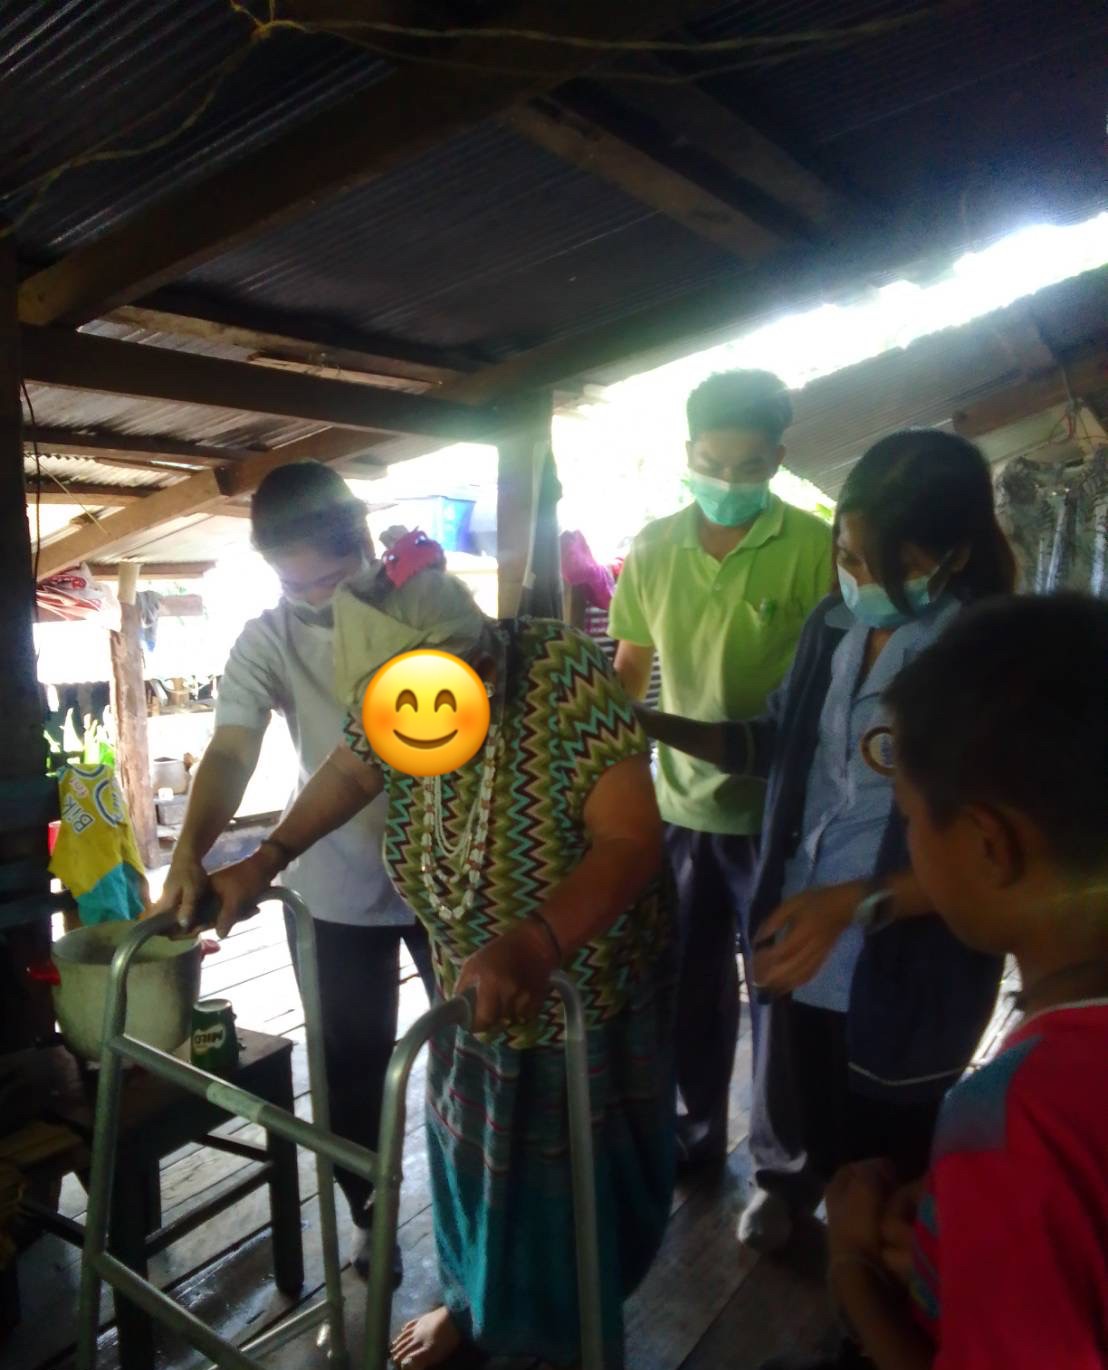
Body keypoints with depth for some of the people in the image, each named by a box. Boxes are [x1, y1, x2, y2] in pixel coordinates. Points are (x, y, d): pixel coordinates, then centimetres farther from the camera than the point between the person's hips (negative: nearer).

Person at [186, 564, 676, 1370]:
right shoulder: (401, 702, -15)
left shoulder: (566, 674, -31)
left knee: (579, 1177, 14)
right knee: (471, 1148, 22)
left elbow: (631, 840, -35)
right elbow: (350, 770, 6)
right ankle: (472, 1300, 50)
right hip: (474, 986, 5)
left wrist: (533, 945, -49)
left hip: (589, 993, -4)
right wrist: (266, 862, 2)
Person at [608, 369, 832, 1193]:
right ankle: (699, 1127, 41)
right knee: (691, 986, 18)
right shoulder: (653, 549, -1)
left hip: (779, 811, -3)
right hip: (679, 804, 4)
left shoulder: (815, 548, -13)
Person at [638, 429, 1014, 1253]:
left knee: (883, 1168, 20)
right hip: (800, 941, 5)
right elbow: (776, 747, 10)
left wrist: (857, 903, -30)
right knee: (793, 1112, 29)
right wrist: (650, 725, -3)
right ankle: (783, 1184, 60)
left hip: (908, 981, -4)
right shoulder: (834, 626, -2)